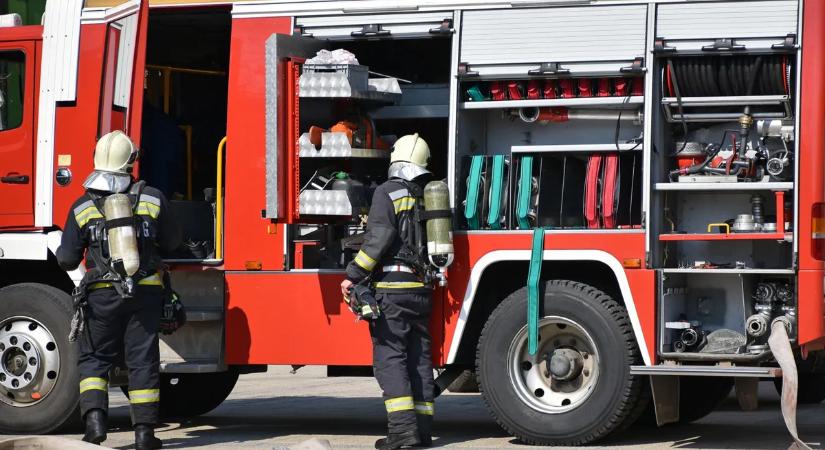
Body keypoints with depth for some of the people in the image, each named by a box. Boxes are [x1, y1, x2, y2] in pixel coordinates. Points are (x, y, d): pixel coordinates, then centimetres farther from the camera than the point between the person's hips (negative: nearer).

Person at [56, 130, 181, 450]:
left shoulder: (82, 207, -2)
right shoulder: (152, 199, -1)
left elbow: (67, 260, 1)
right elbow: (172, 242, 9)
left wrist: (59, 249, 24)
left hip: (103, 294, 0)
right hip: (146, 292, 0)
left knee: (94, 358, 12)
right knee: (142, 360, 6)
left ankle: (94, 416, -6)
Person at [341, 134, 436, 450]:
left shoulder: (388, 192, -6)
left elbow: (379, 238, -15)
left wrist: (354, 276, -12)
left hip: (392, 286, -7)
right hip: (422, 289, 7)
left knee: (389, 356, -7)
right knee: (420, 357, 10)